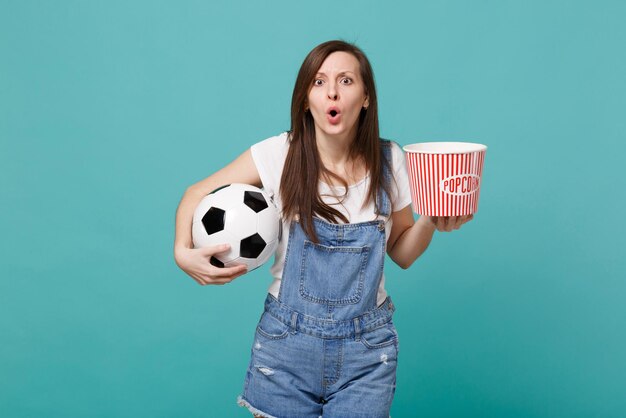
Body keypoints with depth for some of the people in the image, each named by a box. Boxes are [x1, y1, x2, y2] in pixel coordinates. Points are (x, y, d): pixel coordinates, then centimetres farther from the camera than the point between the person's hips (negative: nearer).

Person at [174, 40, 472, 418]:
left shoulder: (389, 159, -4)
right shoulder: (279, 154, -11)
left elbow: (401, 253, 7)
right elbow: (197, 195, 1)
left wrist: (431, 222, -13)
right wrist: (183, 251, -17)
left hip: (368, 347, 1)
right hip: (287, 341, -1)